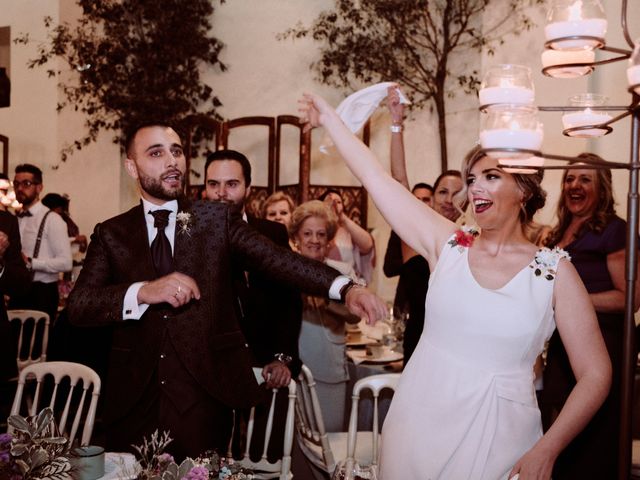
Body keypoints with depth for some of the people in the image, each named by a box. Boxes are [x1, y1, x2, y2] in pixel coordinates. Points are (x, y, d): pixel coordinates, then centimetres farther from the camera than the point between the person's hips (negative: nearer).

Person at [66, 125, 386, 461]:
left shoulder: (218, 219, 3)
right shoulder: (111, 233, 6)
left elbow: (277, 259, -9)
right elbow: (78, 305, -5)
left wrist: (345, 288, -25)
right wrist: (142, 292, -23)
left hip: (203, 396, -1)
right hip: (133, 396, 2)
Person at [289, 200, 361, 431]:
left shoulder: (343, 271, 4)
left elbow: (355, 315, -7)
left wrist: (327, 301, -24)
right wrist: (299, 297, -19)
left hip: (330, 370, 1)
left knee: (331, 432, 5)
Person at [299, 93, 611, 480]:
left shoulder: (555, 270, -6)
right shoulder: (448, 245, 0)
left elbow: (595, 374, -6)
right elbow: (376, 178, 1)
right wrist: (329, 118, 4)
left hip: (497, 435, -2)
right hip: (420, 423, 2)